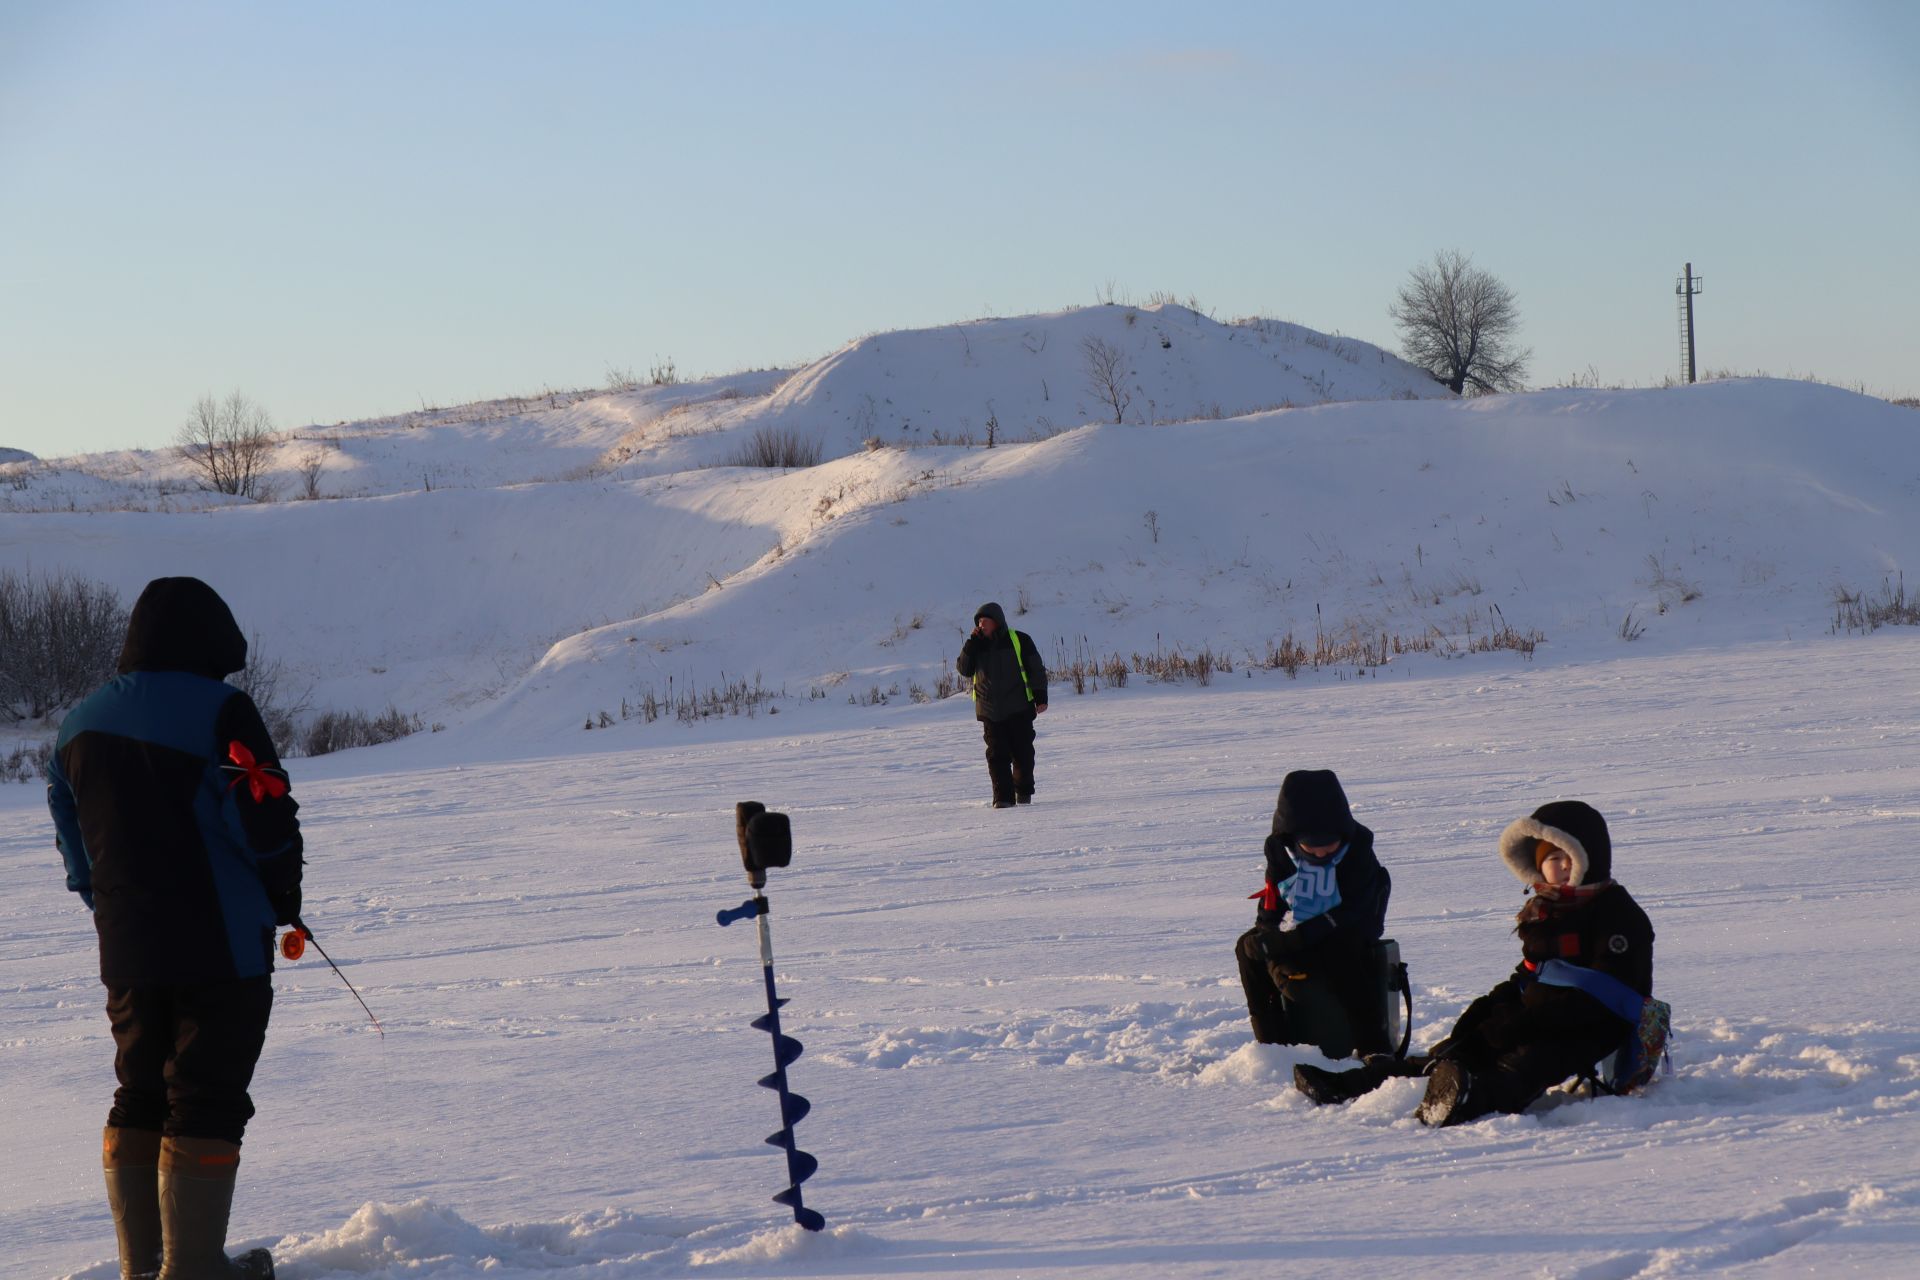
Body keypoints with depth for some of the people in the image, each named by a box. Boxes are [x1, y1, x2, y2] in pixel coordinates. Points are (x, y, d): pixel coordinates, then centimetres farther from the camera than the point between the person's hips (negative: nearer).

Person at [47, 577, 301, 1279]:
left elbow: (72, 838, 16)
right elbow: (267, 820, -12)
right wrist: (284, 902, 3)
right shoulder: (219, 711, -11)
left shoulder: (80, 722, 10)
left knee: (139, 1097, 14)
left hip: (126, 951, 6)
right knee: (205, 1102, -3)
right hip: (222, 944, -6)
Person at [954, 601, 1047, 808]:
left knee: (1023, 753, 5)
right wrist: (972, 643, -10)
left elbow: (1036, 669, 1)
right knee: (997, 755, -5)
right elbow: (964, 669, -2)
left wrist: (1041, 698, -5)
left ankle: (1024, 792, 22)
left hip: (1019, 709, -2)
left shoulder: (1020, 640, -1)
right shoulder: (978, 646, 9)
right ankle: (1003, 797, -6)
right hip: (990, 712, 2)